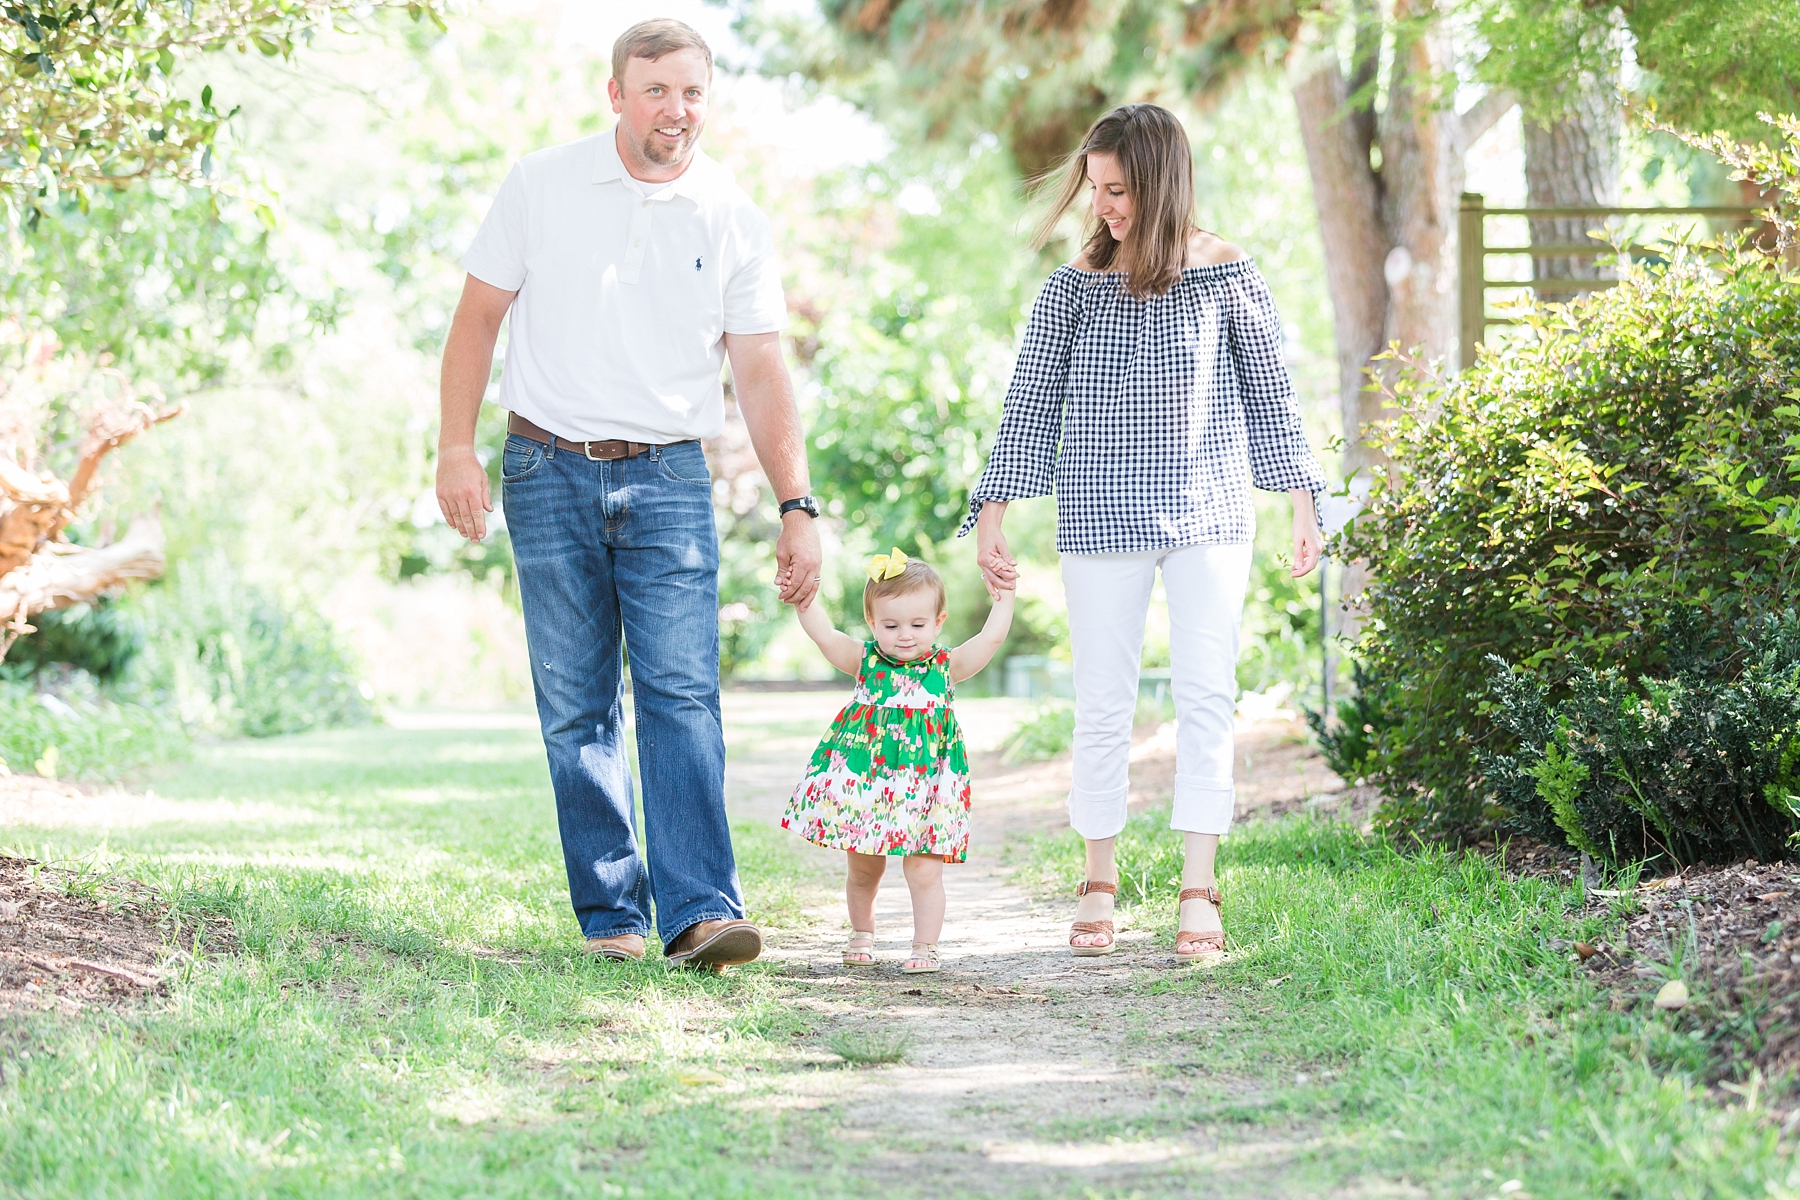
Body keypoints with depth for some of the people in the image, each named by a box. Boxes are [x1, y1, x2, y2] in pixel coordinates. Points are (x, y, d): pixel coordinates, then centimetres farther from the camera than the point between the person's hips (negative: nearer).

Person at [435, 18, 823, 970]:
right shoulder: (542, 186, 1)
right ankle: (611, 917, 8)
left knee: (683, 695, -12)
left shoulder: (733, 221, 4)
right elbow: (478, 318, 5)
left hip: (669, 479, 0)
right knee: (576, 708, 2)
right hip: (550, 471, 0)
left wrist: (797, 506, 0)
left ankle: (699, 913, -17)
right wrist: (456, 450, -4)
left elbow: (760, 373, 5)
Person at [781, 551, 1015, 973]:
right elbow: (824, 636, -9)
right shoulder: (865, 661, 0)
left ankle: (925, 946, 5)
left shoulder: (946, 666, 0)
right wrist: (804, 601, -20)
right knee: (863, 868, 14)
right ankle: (861, 933, 36)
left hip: (924, 791, -1)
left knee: (924, 871, -6)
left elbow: (991, 638, -6)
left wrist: (1004, 598, -2)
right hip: (864, 786, 1)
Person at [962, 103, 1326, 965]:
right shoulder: (1075, 286, 2)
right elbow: (1030, 406, 5)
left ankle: (1198, 893, -3)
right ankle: (1099, 882, 16)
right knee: (1102, 700, 3)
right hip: (1102, 518, 1)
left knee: (1206, 695, -4)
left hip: (1209, 515, 0)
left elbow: (1270, 395, 8)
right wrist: (991, 518, 2)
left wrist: (1303, 504, 6)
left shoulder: (1226, 277, 1)